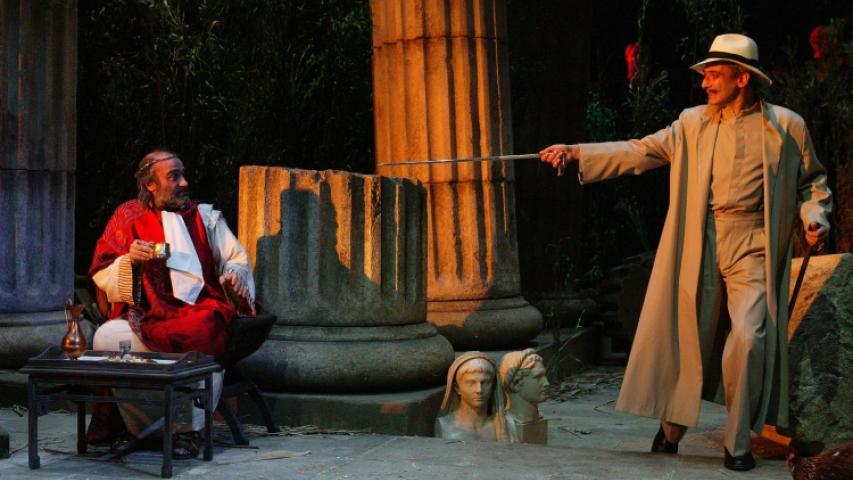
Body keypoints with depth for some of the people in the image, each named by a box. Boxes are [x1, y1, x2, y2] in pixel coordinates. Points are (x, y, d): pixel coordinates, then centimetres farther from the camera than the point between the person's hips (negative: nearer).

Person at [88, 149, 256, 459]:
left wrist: (234, 276, -11)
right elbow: (102, 277, 10)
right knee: (106, 337, -28)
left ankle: (190, 430, -20)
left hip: (197, 313, -1)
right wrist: (129, 260, -10)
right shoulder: (128, 217, 13)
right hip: (144, 314, 1)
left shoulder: (205, 217, 16)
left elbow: (236, 260, 13)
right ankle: (133, 427, -12)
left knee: (208, 337, -35)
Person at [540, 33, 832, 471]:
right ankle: (671, 430, 26)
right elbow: (639, 152, 4)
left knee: (748, 338, -14)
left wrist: (814, 216, -6)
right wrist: (576, 153, -5)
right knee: (688, 338, 8)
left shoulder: (786, 125, 3)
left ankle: (737, 443, 2)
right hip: (700, 247, 2)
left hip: (753, 248, -2)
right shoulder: (693, 124, 8)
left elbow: (811, 179, 14)